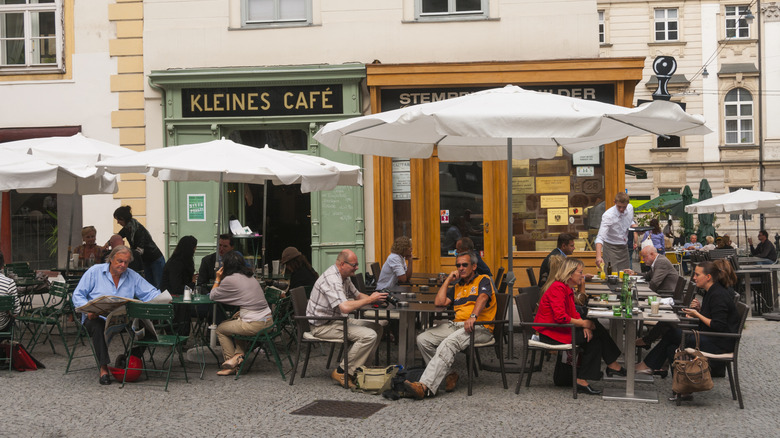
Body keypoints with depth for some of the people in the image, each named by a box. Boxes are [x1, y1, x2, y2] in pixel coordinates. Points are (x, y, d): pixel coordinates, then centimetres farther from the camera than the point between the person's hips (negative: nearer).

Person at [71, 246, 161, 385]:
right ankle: (104, 368, -30)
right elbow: (78, 295, 1)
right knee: (98, 326, -37)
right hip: (96, 317, -1)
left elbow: (151, 293, 8)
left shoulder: (133, 276, 11)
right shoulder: (95, 272, 4)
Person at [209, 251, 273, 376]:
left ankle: (231, 363, 20)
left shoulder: (230, 280, -8)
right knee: (236, 321, 33)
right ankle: (239, 355, 18)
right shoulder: (250, 276, 16)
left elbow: (212, 296, 5)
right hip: (268, 320, 7)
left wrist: (218, 279, 14)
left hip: (255, 325, -7)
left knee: (220, 329, 16)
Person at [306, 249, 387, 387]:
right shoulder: (332, 280, -24)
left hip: (337, 319, 11)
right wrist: (370, 299, -24)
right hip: (323, 325, -11)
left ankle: (359, 367, 7)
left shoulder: (344, 277, 10)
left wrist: (373, 298, -1)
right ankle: (342, 373, -13)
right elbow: (345, 307, -35)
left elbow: (357, 295, 21)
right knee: (369, 335, -22)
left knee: (377, 328, 6)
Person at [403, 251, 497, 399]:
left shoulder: (483, 280, 8)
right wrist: (448, 280, 15)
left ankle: (426, 386, -43)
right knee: (423, 338, -12)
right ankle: (448, 375, -11)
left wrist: (473, 316, -31)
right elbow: (439, 302, 15)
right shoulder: (457, 287, 28)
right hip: (456, 324, 7)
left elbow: (483, 298, -13)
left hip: (480, 327, -7)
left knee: (448, 343, -34)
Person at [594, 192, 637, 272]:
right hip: (611, 248, -6)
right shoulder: (608, 215, -26)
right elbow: (600, 238, -35)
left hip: (624, 247, 6)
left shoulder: (630, 208, -6)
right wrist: (598, 256, -49)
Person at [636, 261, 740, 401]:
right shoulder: (710, 292, 13)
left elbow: (719, 326, -22)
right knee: (671, 347, -3)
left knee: (672, 334, -7)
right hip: (711, 338, 10)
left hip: (720, 343, -10)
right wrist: (699, 309, 2)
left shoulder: (718, 295, -17)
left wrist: (697, 314, -14)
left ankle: (648, 365, 7)